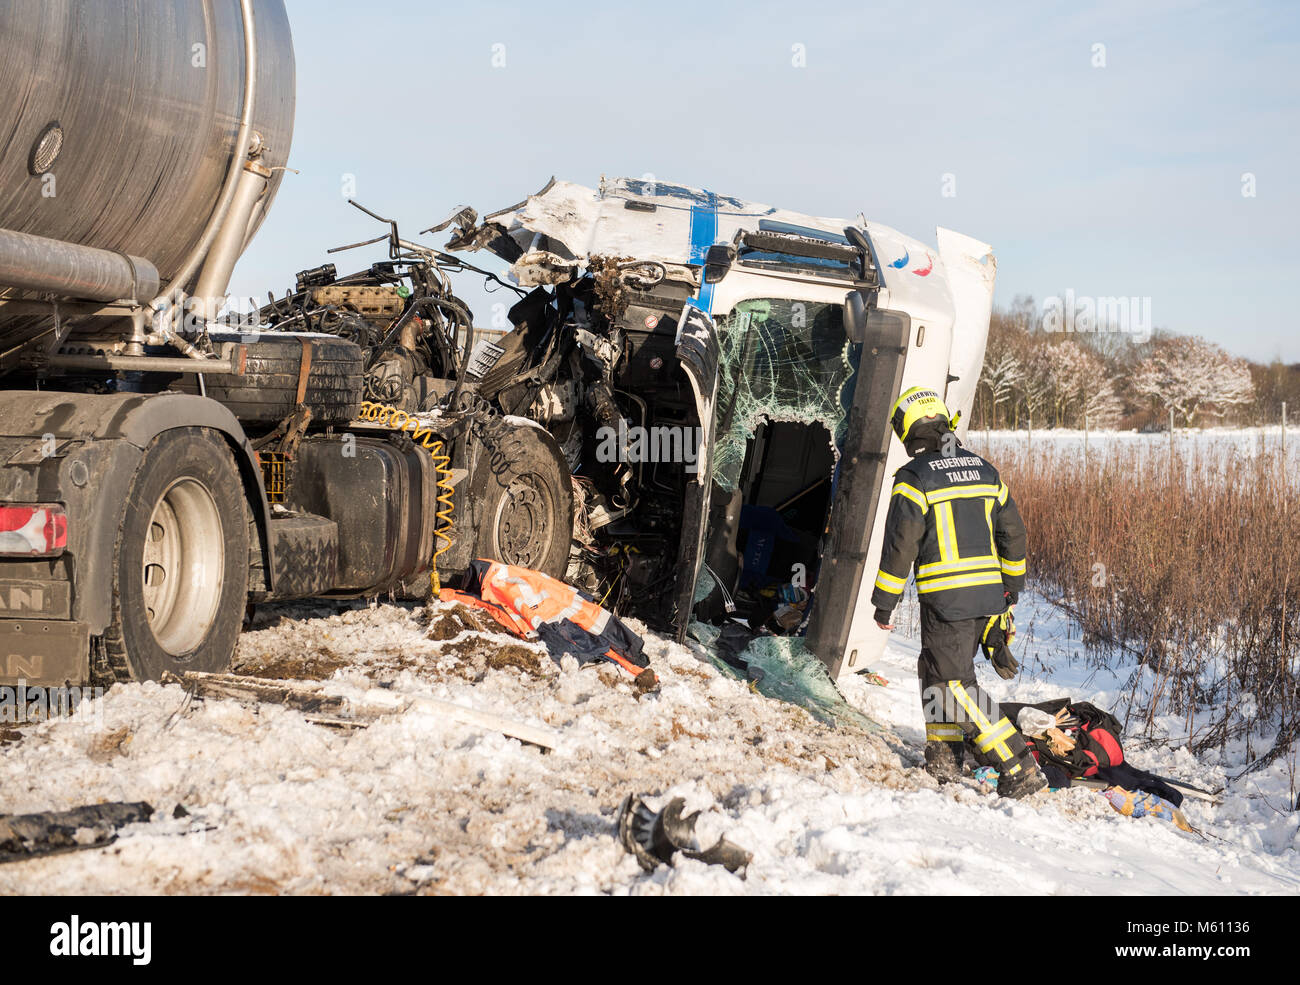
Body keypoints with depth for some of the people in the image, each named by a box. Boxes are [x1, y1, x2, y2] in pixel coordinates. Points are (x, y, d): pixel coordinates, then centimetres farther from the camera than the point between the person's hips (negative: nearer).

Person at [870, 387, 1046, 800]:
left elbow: (900, 545, -11)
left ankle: (1019, 771, -9)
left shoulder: (914, 478, -9)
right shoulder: (983, 470, 11)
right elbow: (1013, 532, 16)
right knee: (938, 669, 21)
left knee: (955, 683, -2)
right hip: (990, 596, 7)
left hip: (947, 598, -7)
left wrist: (884, 603, -3)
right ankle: (944, 757, 23)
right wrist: (1012, 587, 27)